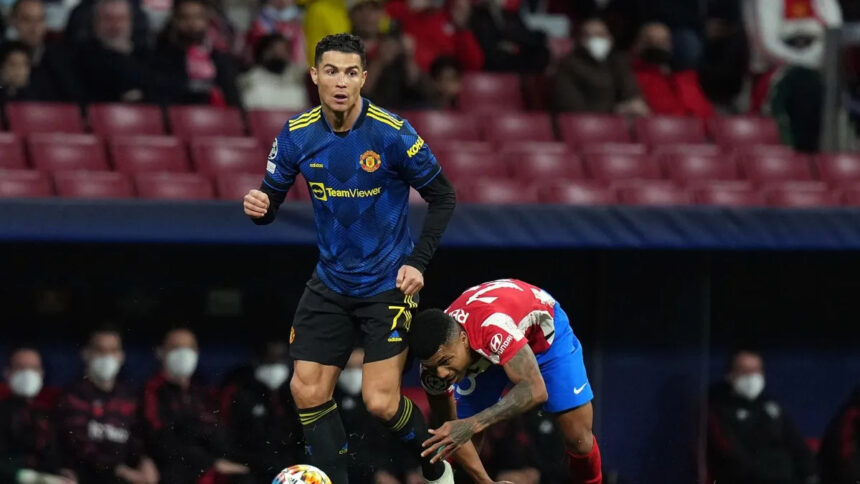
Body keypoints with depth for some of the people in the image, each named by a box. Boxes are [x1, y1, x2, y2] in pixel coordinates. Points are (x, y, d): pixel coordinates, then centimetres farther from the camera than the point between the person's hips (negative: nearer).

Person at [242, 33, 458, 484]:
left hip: (387, 283, -4)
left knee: (381, 402, -9)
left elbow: (442, 196, -8)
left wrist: (418, 262, -15)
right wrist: (259, 206, -22)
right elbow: (271, 199, 2)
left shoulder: (392, 133, -17)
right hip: (330, 284, 5)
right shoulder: (297, 135, -6)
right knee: (308, 392, -2)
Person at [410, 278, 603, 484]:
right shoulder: (435, 355, -29)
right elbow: (447, 432, -16)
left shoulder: (494, 326, -48)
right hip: (487, 354, 4)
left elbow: (535, 390, -52)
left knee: (579, 440, -11)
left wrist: (473, 424, -59)